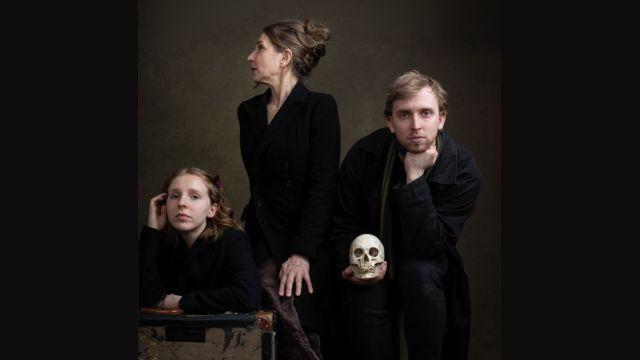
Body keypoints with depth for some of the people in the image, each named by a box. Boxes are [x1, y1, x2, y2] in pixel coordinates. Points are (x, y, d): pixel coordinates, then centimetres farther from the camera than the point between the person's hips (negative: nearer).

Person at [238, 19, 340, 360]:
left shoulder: (319, 107, -3)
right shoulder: (249, 111, 14)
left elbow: (323, 187, -10)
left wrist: (302, 253, -17)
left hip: (306, 238, -4)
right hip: (262, 236, 4)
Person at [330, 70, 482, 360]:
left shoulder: (462, 170, -19)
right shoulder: (363, 156, -13)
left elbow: (425, 246, -26)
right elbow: (343, 226, -1)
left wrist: (415, 175, -33)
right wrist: (352, 265, -22)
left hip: (427, 263, 0)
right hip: (373, 264, 1)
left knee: (419, 273, -34)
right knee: (366, 302, -30)